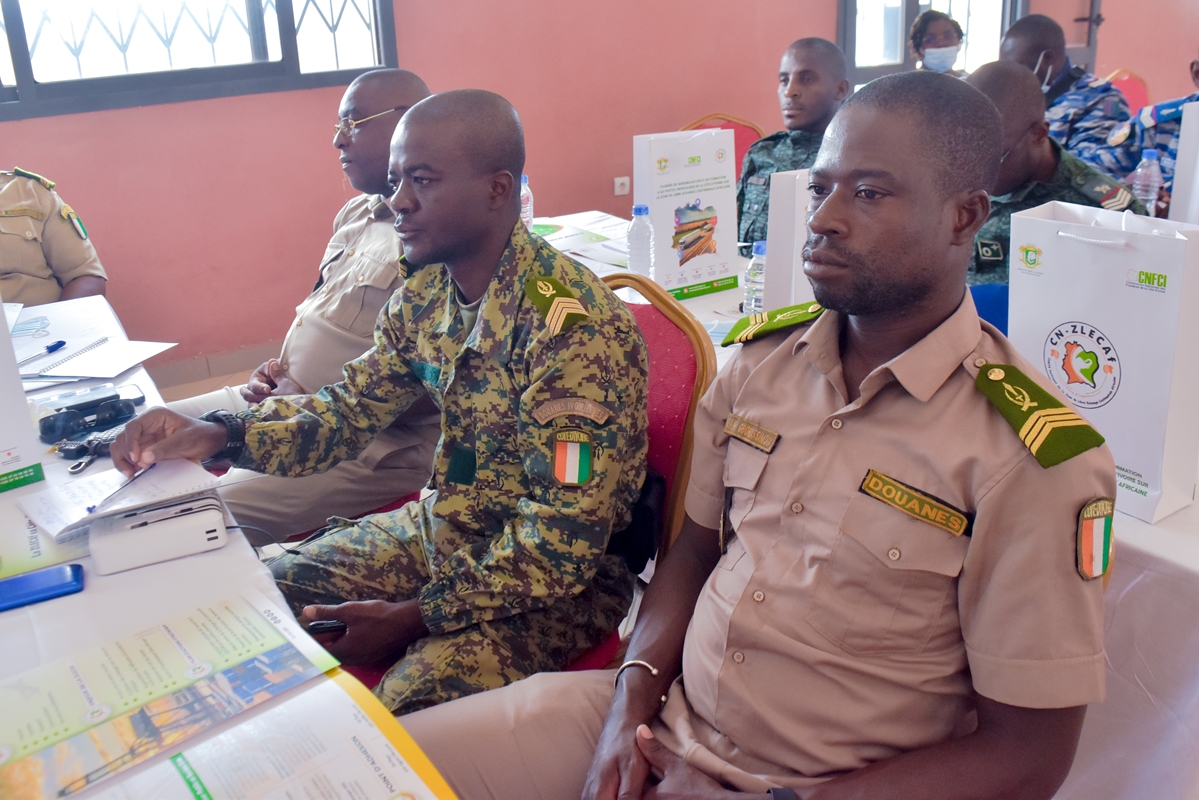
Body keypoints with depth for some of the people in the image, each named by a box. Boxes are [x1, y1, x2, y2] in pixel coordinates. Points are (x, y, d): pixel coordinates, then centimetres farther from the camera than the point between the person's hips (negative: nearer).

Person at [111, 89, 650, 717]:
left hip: (556, 581, -7)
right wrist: (219, 436, -12)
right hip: (441, 531, 7)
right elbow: (349, 410, 6)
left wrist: (417, 617, -21)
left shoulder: (573, 323, -26)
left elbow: (564, 538, -25)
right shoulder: (424, 295, 0)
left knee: (415, 702, -29)